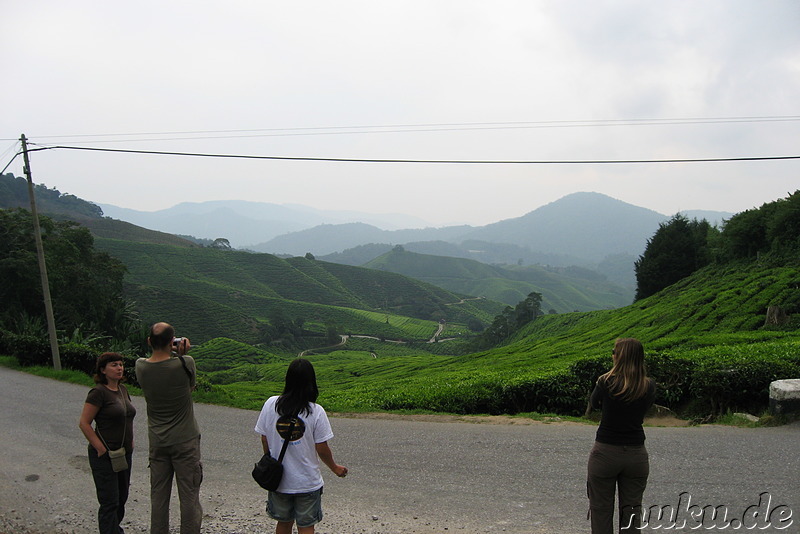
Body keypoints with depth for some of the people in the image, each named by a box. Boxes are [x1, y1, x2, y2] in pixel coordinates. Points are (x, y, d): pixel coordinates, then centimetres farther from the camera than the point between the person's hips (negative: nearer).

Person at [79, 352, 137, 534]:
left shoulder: (122, 389, 9)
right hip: (105, 456, -8)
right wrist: (101, 449, -18)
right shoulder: (98, 392, -15)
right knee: (110, 502, -4)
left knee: (122, 498, 17)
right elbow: (84, 423, -17)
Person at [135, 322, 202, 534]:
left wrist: (171, 354, -1)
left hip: (157, 442, 4)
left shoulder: (141, 366, -7)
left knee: (158, 495, 15)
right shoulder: (184, 364, -19)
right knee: (189, 496, 6)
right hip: (185, 441, -4)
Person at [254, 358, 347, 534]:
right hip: (307, 482, -3)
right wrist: (335, 468, 7)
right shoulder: (316, 411, -16)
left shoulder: (270, 404, -8)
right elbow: (322, 448, -11)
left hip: (278, 479, 3)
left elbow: (264, 440, 0)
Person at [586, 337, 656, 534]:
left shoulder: (606, 382, -13)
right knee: (632, 512, 13)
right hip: (637, 455, 3)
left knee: (601, 511, 8)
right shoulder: (649, 387, -4)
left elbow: (593, 405, 6)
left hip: (605, 453, -3)